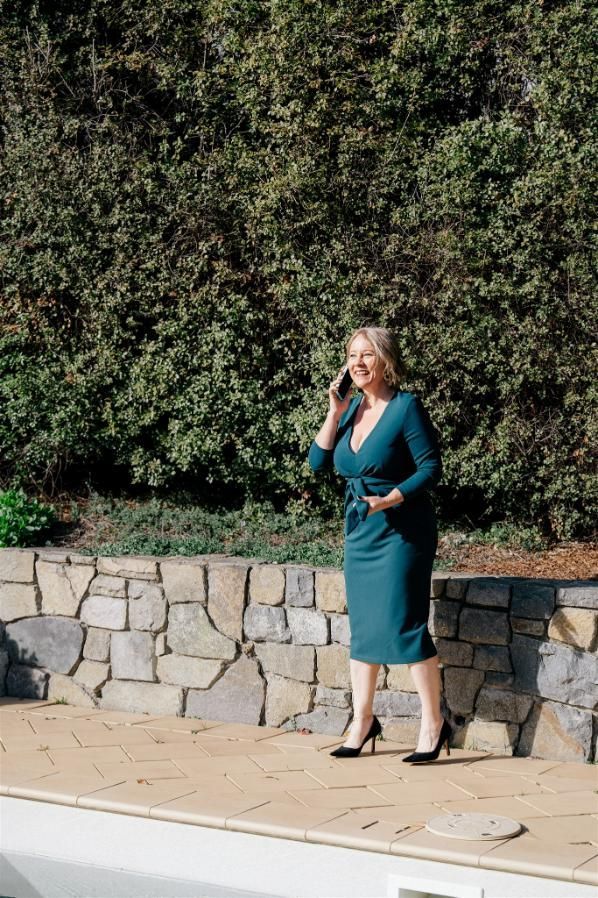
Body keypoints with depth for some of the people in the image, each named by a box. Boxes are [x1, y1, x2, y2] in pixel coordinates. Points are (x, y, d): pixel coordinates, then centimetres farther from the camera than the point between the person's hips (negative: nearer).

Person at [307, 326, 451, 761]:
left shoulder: (406, 406, -11)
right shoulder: (352, 407, 8)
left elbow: (431, 467, -13)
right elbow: (318, 461, 6)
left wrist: (392, 499, -25)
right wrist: (334, 414, -4)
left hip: (402, 528, -7)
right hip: (359, 529, 7)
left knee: (403, 623, -8)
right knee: (362, 625, 11)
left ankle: (434, 722, 3)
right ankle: (363, 720, 21)